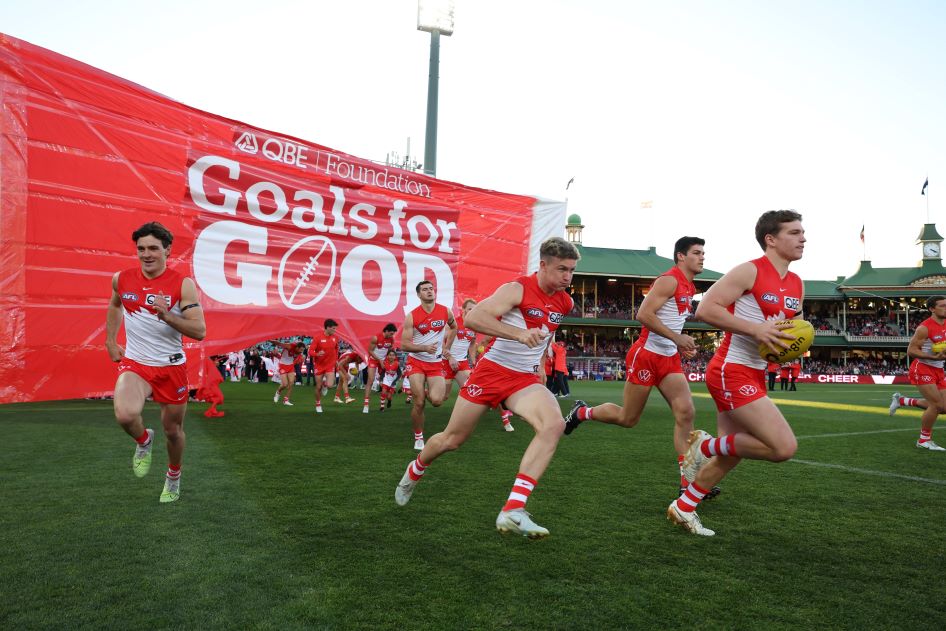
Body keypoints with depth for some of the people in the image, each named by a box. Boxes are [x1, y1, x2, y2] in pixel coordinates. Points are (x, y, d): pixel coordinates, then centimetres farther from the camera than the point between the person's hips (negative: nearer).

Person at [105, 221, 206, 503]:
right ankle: (143, 441, 10)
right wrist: (110, 342, 18)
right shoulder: (121, 279, -1)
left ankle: (174, 476, 42)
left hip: (172, 366, -1)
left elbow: (199, 331, -18)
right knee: (125, 415, -28)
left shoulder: (183, 284, -12)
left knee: (173, 430, 12)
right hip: (134, 364, 1)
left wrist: (166, 315, -31)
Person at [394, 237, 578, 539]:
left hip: (525, 379, 4)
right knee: (451, 439, 8)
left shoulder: (565, 302, 3)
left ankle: (513, 511, -28)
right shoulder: (517, 289, -17)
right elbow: (472, 318, -31)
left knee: (554, 424, -26)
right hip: (492, 370, -4)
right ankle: (414, 471, 43)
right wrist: (519, 334, -38)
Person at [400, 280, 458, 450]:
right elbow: (404, 345, -11)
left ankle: (427, 392, 21)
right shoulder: (412, 316, -11)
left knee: (436, 401, -17)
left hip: (436, 364, 2)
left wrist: (446, 347, 11)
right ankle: (418, 438, 15)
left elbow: (454, 328, 20)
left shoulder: (445, 311, -3)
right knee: (419, 403, -7)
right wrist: (425, 348, -25)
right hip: (416, 362, -2)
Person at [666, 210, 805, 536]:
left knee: (729, 454, 14)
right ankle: (707, 445, 3)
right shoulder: (749, 271, -12)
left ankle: (683, 509, 28)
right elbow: (705, 309, -19)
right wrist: (755, 329, -24)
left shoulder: (797, 285, 13)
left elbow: (791, 327, 26)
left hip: (755, 375, 9)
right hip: (731, 372, -9)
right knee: (784, 447, -15)